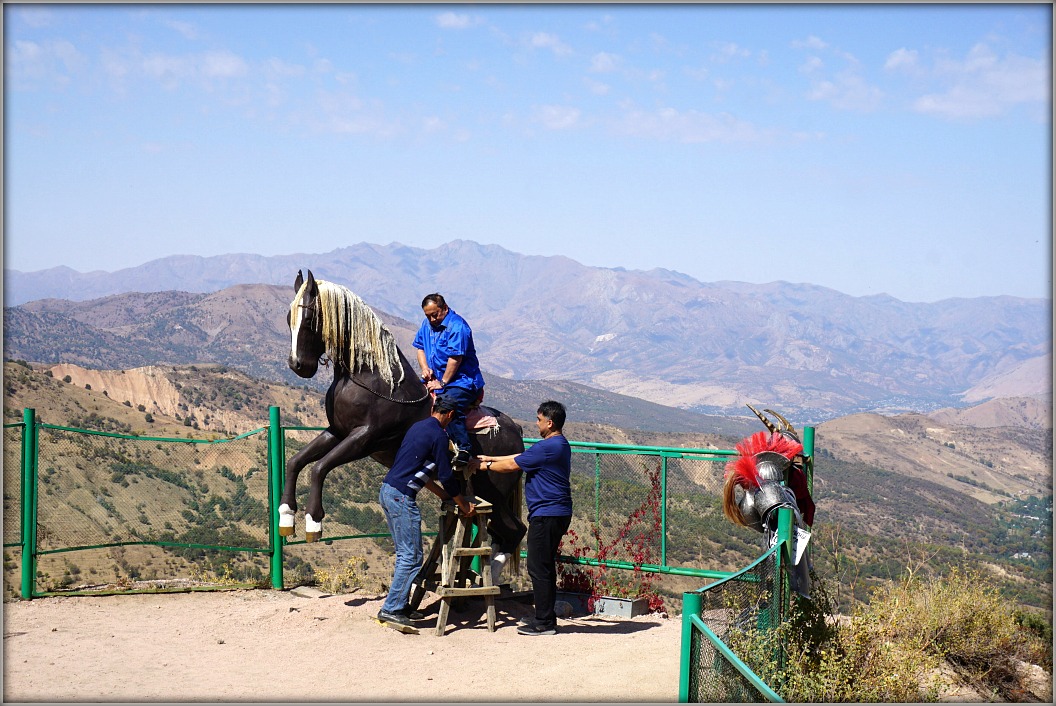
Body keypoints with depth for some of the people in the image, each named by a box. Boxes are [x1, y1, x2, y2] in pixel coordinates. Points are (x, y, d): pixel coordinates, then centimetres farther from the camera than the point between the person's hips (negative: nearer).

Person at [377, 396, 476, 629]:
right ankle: (391, 609, -5)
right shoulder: (439, 435, -10)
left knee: (404, 554, 16)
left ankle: (399, 605, 19)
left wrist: (443, 494, 30)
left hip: (387, 491, 10)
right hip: (402, 496, -10)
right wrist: (463, 505, 4)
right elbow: (446, 476, -9)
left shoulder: (418, 427, 17)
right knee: (412, 557, -4)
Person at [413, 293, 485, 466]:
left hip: (462, 382, -9)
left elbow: (455, 359, -20)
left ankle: (463, 450, -29)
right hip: (435, 379, 9)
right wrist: (425, 368, -2)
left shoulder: (457, 326, -17)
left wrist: (442, 383, -16)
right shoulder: (427, 325, 10)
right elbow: (420, 348, 19)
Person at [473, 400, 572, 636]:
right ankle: (547, 618, 19)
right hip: (557, 513, 10)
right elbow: (520, 457, 22)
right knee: (545, 567, 15)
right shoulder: (559, 444, 16)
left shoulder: (548, 447, -17)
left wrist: (484, 466, 5)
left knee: (539, 568, -6)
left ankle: (544, 622, -3)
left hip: (546, 515, -10)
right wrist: (490, 459, 23)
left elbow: (512, 465, -10)